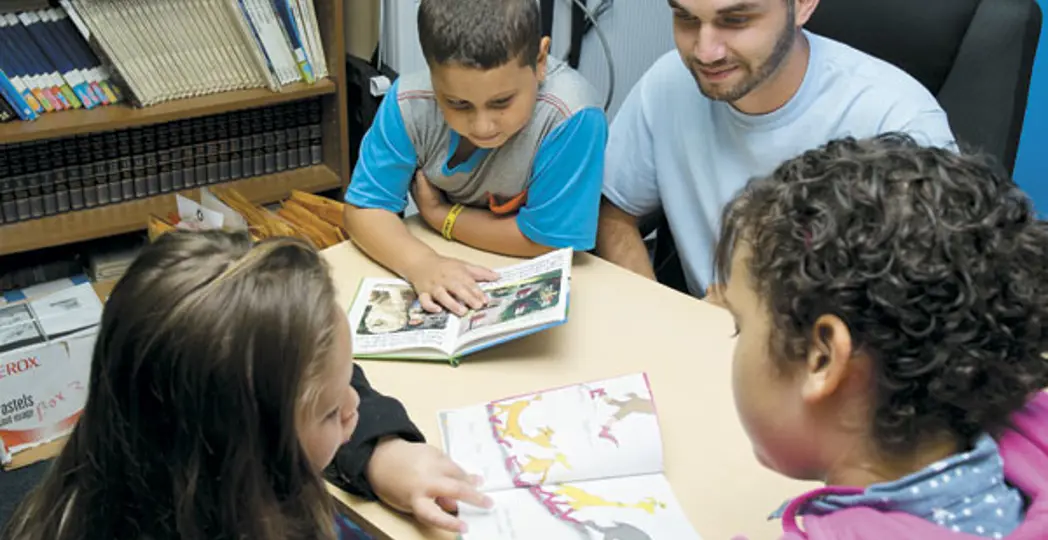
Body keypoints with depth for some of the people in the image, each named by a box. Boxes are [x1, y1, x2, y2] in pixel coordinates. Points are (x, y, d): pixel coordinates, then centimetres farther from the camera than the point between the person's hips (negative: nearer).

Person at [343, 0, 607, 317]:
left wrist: (437, 215, -16)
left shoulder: (570, 115, -32)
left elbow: (546, 240, -24)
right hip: (444, 259, 2)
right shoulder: (409, 103, -20)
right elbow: (364, 209, -14)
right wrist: (421, 264, -33)